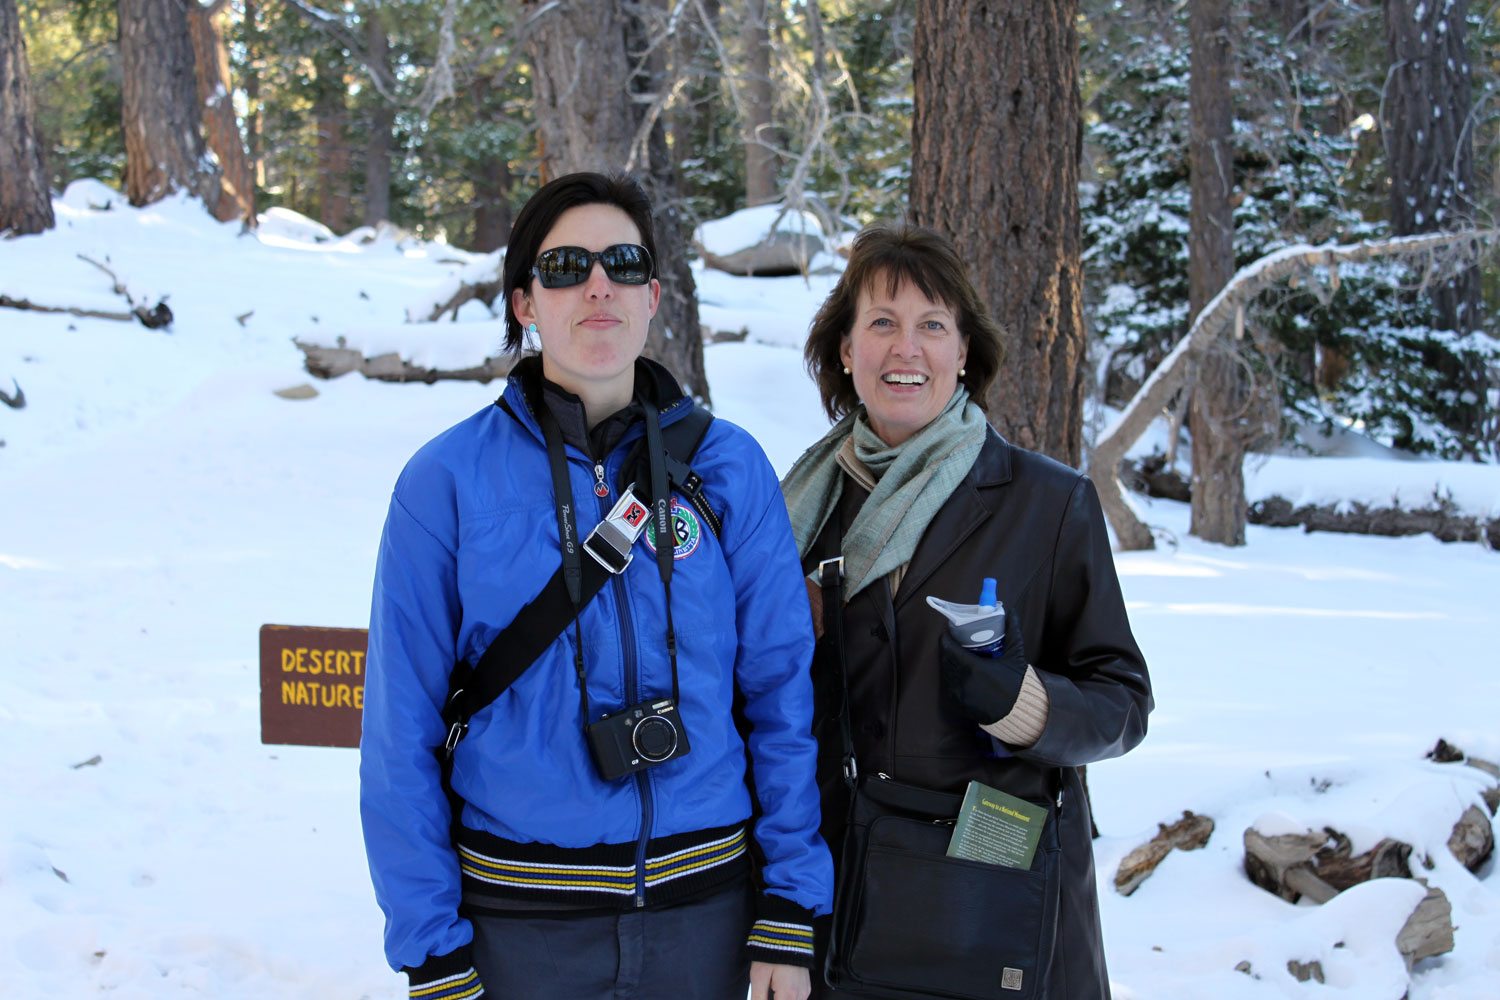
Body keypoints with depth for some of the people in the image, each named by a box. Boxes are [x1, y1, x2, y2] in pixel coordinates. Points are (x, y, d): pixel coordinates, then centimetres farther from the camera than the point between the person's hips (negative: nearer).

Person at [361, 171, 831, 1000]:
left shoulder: (728, 467, -1)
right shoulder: (446, 481, -6)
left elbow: (782, 690, 1)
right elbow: (402, 730, -4)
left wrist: (788, 918, -2)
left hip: (701, 907, 2)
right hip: (517, 925, -1)